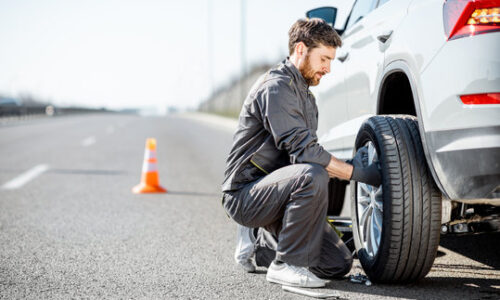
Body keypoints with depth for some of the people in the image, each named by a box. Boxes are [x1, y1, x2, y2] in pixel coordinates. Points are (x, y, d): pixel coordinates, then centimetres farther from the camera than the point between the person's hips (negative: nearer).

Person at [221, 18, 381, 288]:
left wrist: (350, 166, 2)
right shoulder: (276, 86, -15)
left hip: (272, 190, 9)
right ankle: (285, 264, -22)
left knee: (339, 264, -2)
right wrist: (356, 173, -19)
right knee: (311, 176, -37)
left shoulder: (306, 97, 19)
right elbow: (303, 150, -24)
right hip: (244, 197, -9)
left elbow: (306, 152, 18)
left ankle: (265, 241, 19)